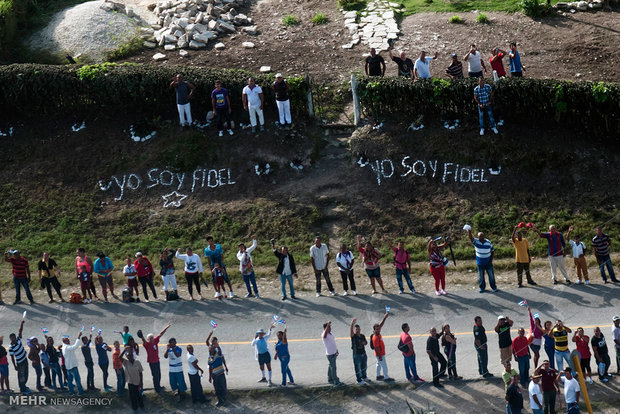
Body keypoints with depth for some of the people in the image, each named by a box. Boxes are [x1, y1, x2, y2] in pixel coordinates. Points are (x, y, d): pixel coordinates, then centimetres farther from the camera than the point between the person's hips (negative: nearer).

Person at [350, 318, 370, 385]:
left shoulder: (362, 336, 3)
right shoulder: (353, 336, -14)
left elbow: (366, 343, 18)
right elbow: (351, 331, -37)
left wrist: (364, 343, -9)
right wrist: (352, 324, -56)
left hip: (363, 354, 6)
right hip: (357, 355, -6)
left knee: (364, 367, 22)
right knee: (358, 368, 4)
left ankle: (364, 377, 43)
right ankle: (359, 381, 16)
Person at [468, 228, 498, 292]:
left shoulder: (488, 242, -8)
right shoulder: (476, 242, -11)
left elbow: (492, 251, 3)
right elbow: (471, 238, -30)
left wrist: (491, 260, -4)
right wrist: (469, 232, -52)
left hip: (488, 262, 0)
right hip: (480, 263, 0)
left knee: (491, 275, 7)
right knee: (481, 276, 9)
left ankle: (493, 287, 20)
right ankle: (482, 287, 24)